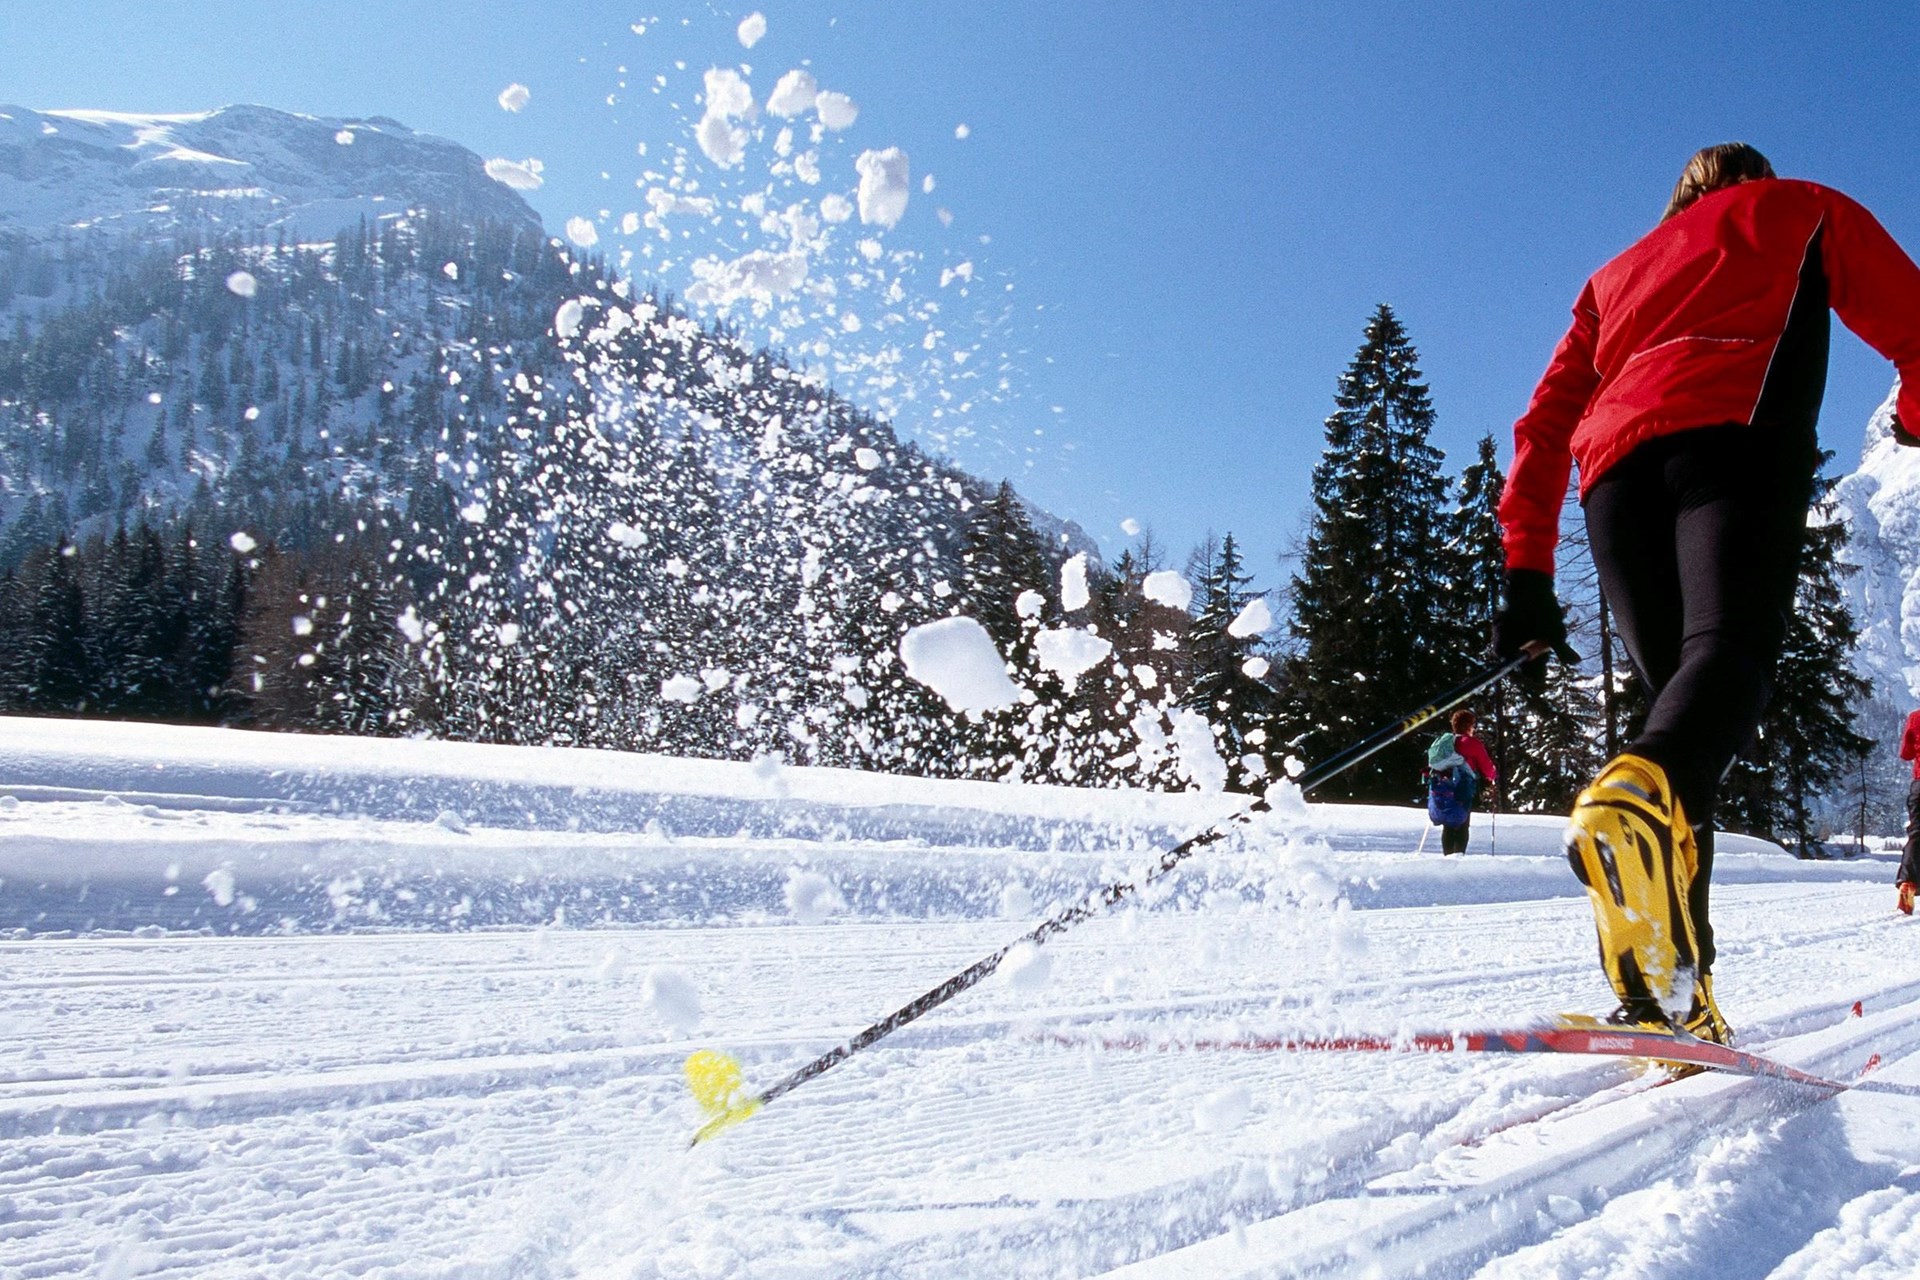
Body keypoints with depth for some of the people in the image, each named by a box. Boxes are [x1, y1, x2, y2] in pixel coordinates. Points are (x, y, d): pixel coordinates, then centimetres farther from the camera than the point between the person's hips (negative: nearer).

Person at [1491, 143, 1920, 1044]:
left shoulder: (1615, 274, 38)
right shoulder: (1804, 211, 30)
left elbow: (1544, 423, 26)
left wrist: (1527, 575, 21)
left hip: (1618, 462, 4)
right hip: (1734, 430, -3)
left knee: (1673, 683, 2)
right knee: (1728, 648, -24)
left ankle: (1656, 986, -14)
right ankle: (1638, 798, -59)